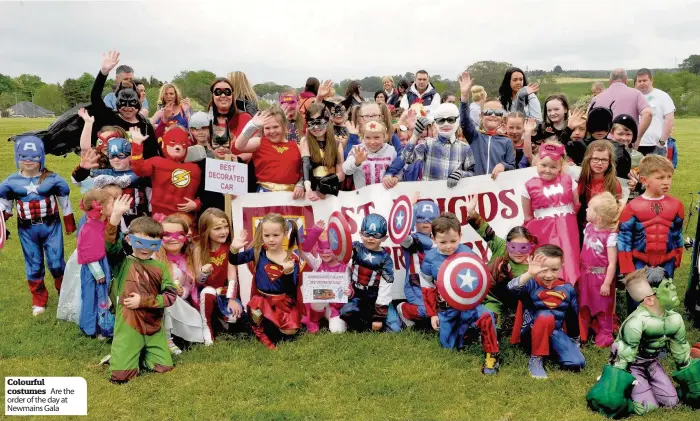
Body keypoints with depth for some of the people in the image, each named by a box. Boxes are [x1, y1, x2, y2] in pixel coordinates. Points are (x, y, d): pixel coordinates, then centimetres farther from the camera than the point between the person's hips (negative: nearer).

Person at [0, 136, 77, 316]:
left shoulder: (52, 179, -7)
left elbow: (65, 202, 3)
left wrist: (69, 224, 7)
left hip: (51, 226, -2)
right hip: (27, 230, 2)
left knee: (56, 263, 3)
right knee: (34, 266, 12)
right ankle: (39, 301, 28)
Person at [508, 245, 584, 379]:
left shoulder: (567, 288, -1)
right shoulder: (531, 284, -14)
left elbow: (573, 316, 12)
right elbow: (512, 288, -38)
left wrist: (575, 342, 18)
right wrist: (529, 274, -55)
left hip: (555, 332, 4)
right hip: (531, 331, -4)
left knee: (577, 363, -15)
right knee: (546, 317, -36)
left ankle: (550, 350, 13)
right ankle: (536, 359, -19)